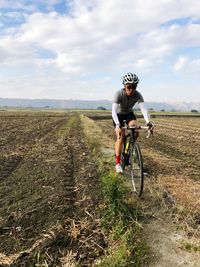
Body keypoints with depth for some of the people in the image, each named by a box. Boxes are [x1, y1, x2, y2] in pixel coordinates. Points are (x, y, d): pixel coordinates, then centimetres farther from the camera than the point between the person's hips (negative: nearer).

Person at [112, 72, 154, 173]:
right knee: (120, 137, -17)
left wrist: (148, 122, -55)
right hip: (118, 115, -2)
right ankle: (118, 162, -7)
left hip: (129, 114, 3)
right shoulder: (119, 94, -33)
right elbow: (113, 111, -42)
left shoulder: (138, 95, -26)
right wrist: (118, 125, -58)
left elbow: (143, 109, -37)